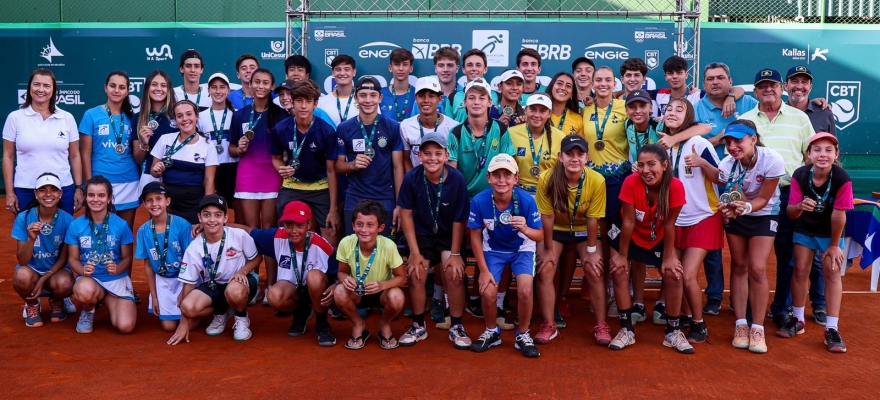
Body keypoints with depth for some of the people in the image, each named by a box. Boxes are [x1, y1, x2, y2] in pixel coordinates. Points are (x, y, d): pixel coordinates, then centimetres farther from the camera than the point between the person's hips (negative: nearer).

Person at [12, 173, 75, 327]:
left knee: (64, 284, -34)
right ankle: (32, 305, 1)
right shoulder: (23, 218, -15)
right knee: (22, 275, -35)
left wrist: (43, 280, -17)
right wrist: (31, 239, -34)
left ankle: (56, 301, 6)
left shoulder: (67, 220, -14)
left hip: (57, 270, 0)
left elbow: (63, 259, -5)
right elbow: (22, 261, -16)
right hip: (32, 270, 0)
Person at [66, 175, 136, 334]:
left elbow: (127, 258, 0)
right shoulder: (76, 225, -3)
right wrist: (83, 270, -21)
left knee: (126, 327, -19)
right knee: (85, 291, -41)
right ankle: (88, 310, 0)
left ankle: (106, 299, 16)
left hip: (117, 280, 1)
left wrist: (117, 269, -22)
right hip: (89, 279, 0)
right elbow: (72, 258, 2)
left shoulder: (121, 225, -6)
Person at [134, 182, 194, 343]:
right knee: (168, 326, 2)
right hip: (163, 280, 3)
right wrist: (154, 296, 3)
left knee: (189, 323, -12)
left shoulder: (182, 225, -20)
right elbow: (148, 266, 2)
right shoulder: (143, 231, -8)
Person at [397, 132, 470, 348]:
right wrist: (415, 252, -10)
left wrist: (455, 253, -13)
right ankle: (418, 326, 13)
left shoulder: (457, 179, -23)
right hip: (422, 233, 1)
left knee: (454, 273, -16)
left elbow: (459, 219, -16)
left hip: (449, 234, -1)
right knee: (416, 274, -8)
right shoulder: (411, 178, -20)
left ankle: (456, 327, 2)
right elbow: (406, 214, -11)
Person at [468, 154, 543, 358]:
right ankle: (492, 332, 17)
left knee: (525, 291, -20)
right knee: (488, 293, -14)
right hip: (493, 250, 1)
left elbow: (540, 236, -20)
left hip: (522, 249, -1)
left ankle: (523, 335, 7)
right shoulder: (479, 201, -26)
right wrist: (484, 270, -11)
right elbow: (475, 236, -13)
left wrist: (525, 229, -44)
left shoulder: (526, 200, -28)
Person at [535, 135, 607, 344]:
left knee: (594, 271, -12)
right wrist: (548, 249, -13)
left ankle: (601, 326, 3)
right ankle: (549, 324, -1)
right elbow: (547, 217, -19)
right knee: (545, 270, -14)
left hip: (584, 230, 0)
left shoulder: (597, 181, -27)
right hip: (556, 229, 0)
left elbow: (592, 219, -18)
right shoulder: (547, 178, -28)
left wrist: (591, 251, -11)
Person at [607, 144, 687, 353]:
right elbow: (628, 222, -24)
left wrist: (668, 257, -13)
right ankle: (627, 330, 2)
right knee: (619, 272, -12)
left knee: (673, 275, -9)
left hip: (659, 237, 1)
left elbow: (669, 224, -20)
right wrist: (622, 255, -16)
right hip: (629, 234, -1)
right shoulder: (631, 182, -32)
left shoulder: (675, 186, -29)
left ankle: (673, 332, 8)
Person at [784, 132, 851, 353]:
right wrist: (799, 206, -46)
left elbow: (839, 215, -23)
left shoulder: (842, 179, -31)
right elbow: (790, 212, -22)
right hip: (805, 229, 2)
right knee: (800, 270, 4)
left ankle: (832, 329, 0)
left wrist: (834, 245, -15)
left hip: (830, 232, -2)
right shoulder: (800, 175, -25)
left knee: (832, 273, -4)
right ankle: (798, 320, 20)